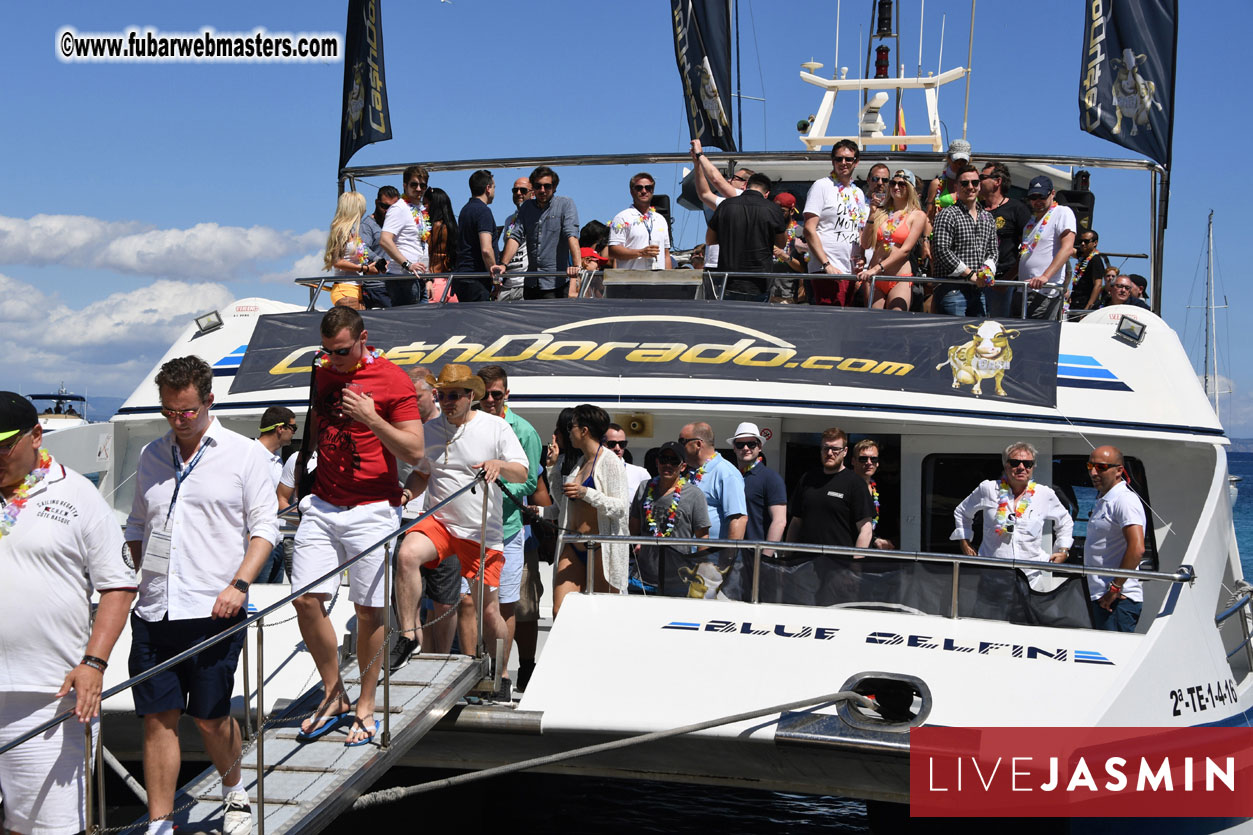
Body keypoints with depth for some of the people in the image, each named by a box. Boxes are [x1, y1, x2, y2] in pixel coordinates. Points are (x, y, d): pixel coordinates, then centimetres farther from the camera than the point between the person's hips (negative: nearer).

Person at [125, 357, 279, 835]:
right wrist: (141, 577, 9)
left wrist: (239, 585, -12)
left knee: (210, 718, 3)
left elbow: (264, 527, -1)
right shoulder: (151, 456, 15)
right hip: (153, 613, 4)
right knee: (158, 718, 2)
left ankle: (234, 793, 31)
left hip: (213, 612, -4)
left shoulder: (244, 454, 2)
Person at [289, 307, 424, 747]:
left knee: (369, 608, 0)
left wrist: (370, 418, -20)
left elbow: (414, 451, -9)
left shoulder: (392, 380, -6)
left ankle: (365, 705, 13)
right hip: (321, 505, 5)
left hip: (371, 509, -5)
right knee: (306, 599, -3)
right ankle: (334, 695, 12)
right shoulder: (321, 375, 11)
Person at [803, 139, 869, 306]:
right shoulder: (821, 186, -1)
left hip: (851, 273, 7)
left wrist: (860, 261, 7)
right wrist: (827, 265, -16)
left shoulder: (858, 194, 19)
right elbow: (809, 230, -9)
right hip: (826, 273, -7)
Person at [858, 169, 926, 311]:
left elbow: (905, 249, -8)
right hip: (875, 279, 3)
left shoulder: (918, 215, 3)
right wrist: (871, 216, -3)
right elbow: (865, 245, 7)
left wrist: (877, 268, -17)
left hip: (900, 279, -3)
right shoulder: (881, 212, 13)